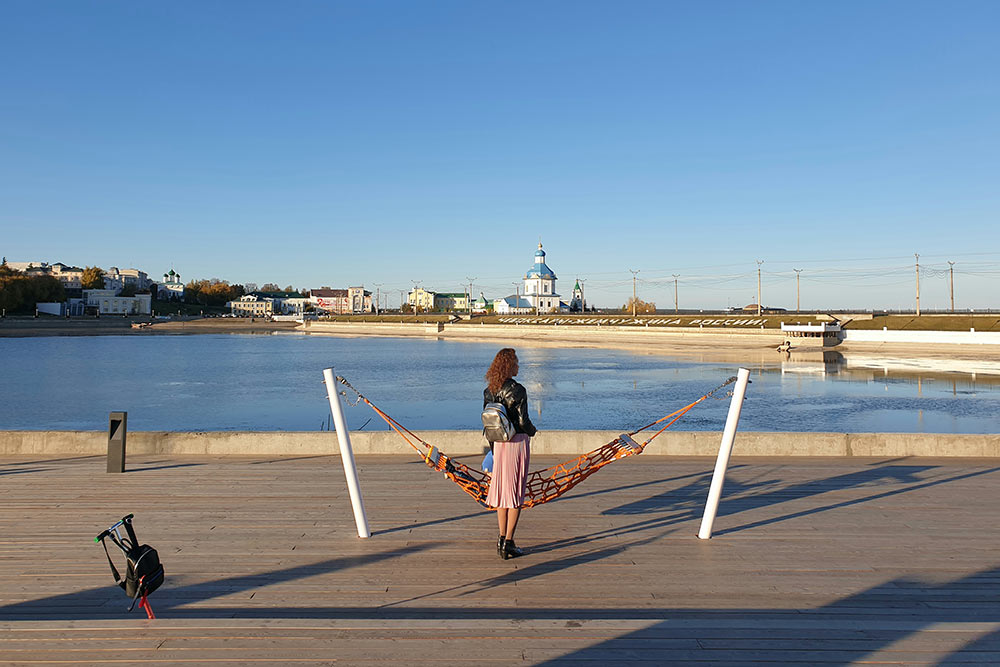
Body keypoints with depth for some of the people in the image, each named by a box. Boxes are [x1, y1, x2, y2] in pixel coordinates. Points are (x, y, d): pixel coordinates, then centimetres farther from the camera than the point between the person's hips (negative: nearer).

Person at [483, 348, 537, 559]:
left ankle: (502, 538, 18)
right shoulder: (517, 390, -15)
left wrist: (492, 446, 17)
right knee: (516, 492, 2)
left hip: (499, 444, 5)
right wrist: (532, 431, 7)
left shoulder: (489, 390, 3)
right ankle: (508, 543, 4)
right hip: (518, 442, -5)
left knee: (502, 489, 14)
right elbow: (523, 421, -15)